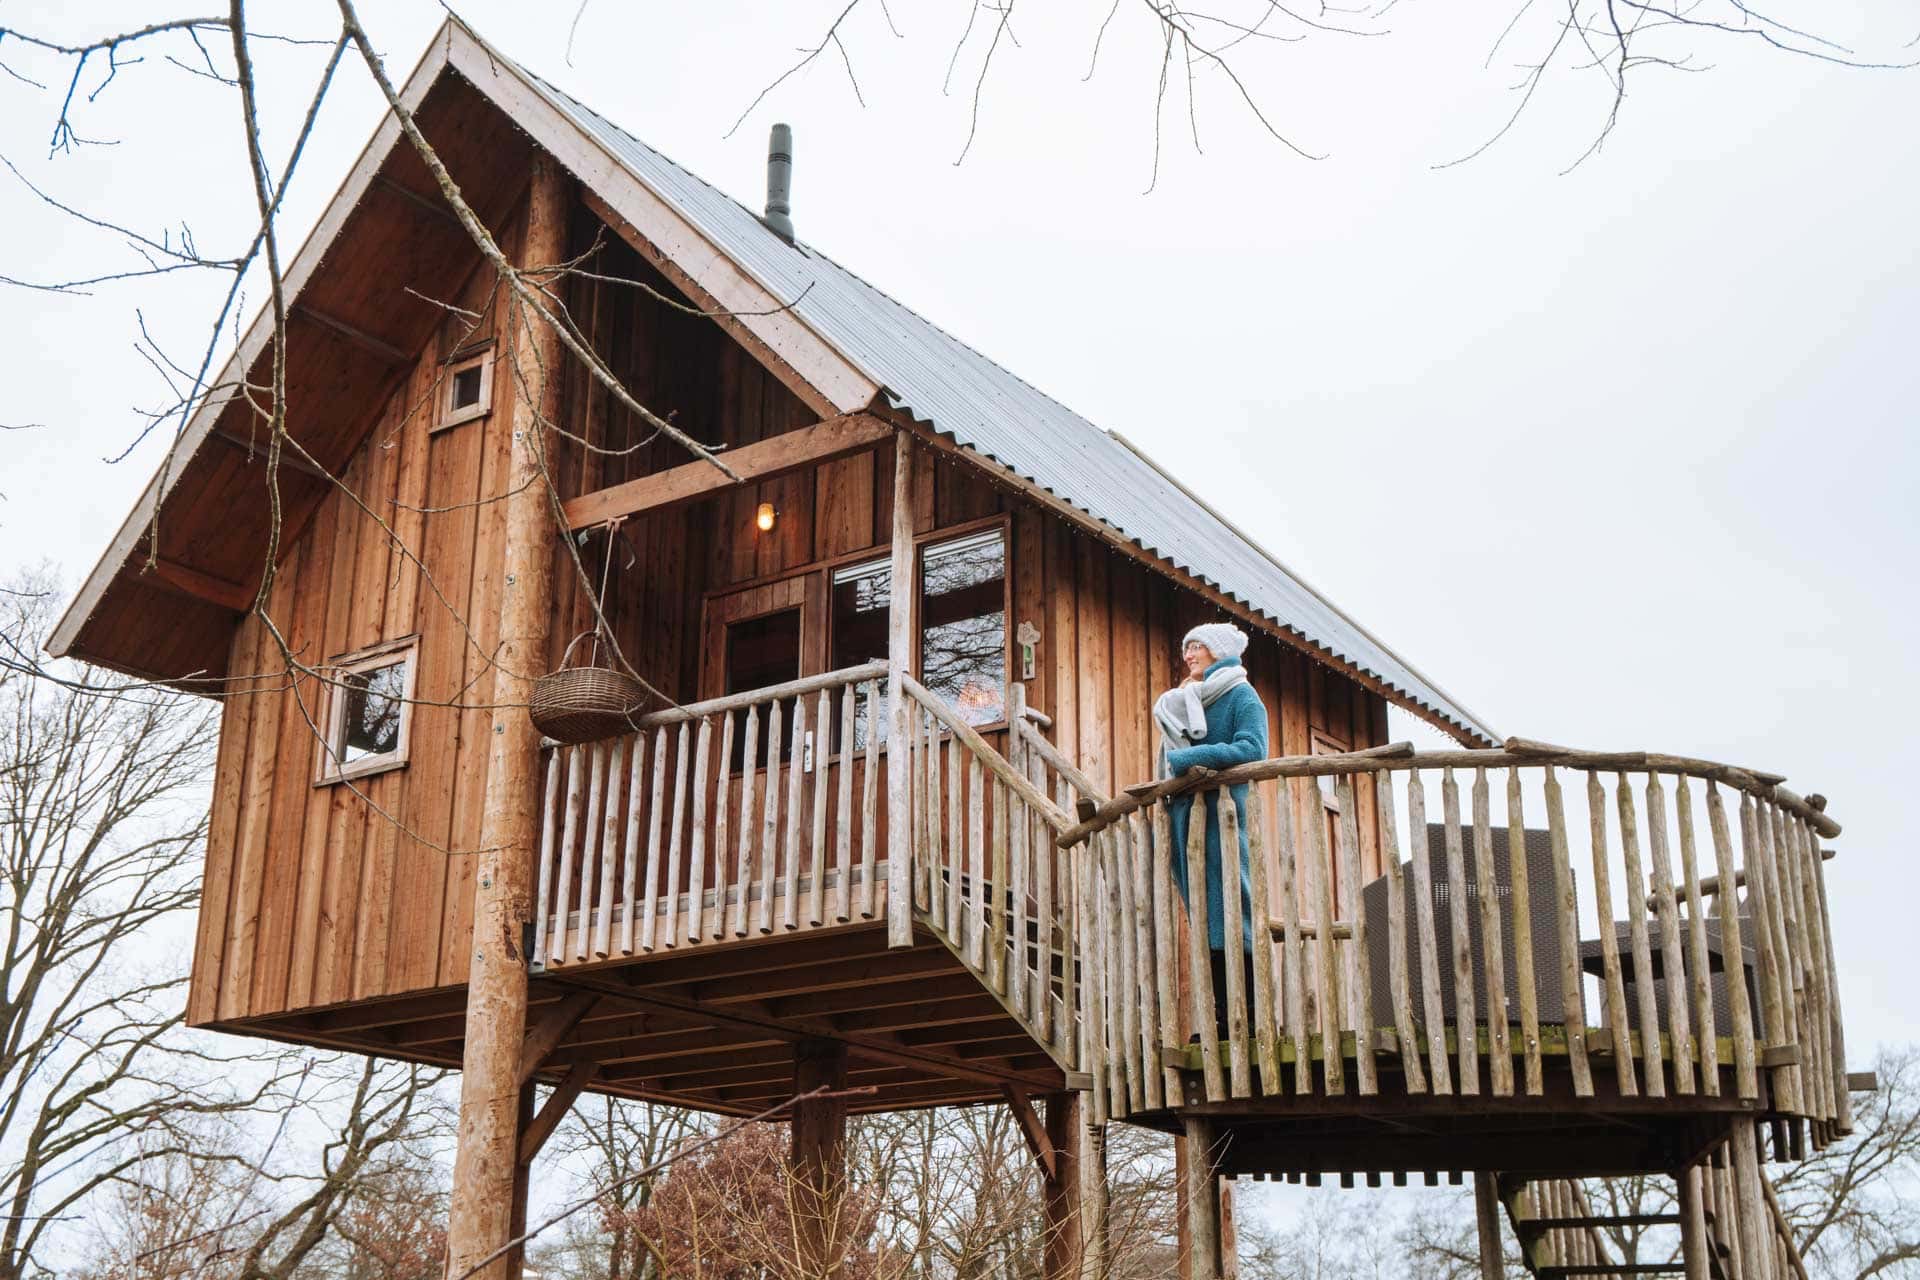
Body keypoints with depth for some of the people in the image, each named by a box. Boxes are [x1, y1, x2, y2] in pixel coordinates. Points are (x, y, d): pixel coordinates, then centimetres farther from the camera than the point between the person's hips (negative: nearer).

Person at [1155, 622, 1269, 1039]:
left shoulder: (1241, 695, 0)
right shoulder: (1184, 702, 23)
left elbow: (1252, 748, -14)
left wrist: (1185, 759, -16)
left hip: (1223, 813, -7)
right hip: (1186, 813, 7)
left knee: (1231, 915, -10)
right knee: (1207, 923, 3)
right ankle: (1223, 1018, 4)